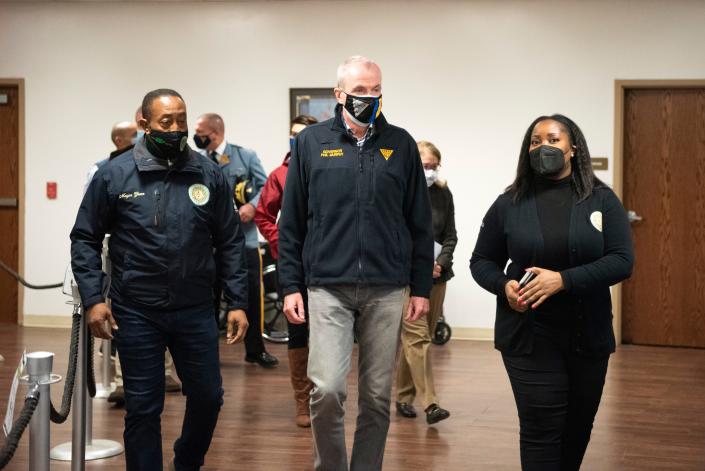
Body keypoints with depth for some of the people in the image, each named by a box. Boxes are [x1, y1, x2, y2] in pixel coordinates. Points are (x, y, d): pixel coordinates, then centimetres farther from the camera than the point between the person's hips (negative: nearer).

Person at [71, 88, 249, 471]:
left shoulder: (209, 175, 0)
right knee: (143, 408, 6)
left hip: (195, 311, 2)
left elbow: (230, 243, 5)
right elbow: (85, 239, 2)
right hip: (136, 313, -2)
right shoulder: (114, 175, -4)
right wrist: (92, 299, -7)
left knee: (208, 397, 12)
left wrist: (237, 303, 1)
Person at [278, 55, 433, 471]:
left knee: (377, 397, 6)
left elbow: (420, 223, 9)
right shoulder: (311, 142, 4)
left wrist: (422, 287, 5)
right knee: (327, 390, -10)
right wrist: (291, 285, 1)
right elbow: (292, 222, 5)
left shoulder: (401, 145, 7)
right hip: (328, 288, -1)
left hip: (387, 291, 2)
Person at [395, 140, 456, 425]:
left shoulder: (443, 194, 8)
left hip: (436, 275, 5)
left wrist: (440, 263, -7)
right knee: (417, 337, -11)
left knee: (420, 337, 9)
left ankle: (404, 396, 21)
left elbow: (450, 236, 10)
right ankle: (430, 404, -15)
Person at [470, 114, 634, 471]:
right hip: (527, 335, -1)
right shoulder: (509, 204, 2)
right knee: (541, 428, -8)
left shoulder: (602, 200, 0)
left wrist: (564, 280, -22)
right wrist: (504, 285, -13)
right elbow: (481, 261, 9)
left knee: (578, 426, 13)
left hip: (588, 334, 2)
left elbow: (622, 262, -9)